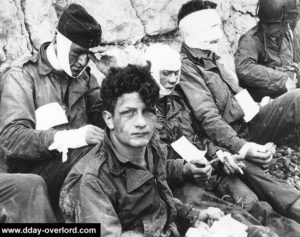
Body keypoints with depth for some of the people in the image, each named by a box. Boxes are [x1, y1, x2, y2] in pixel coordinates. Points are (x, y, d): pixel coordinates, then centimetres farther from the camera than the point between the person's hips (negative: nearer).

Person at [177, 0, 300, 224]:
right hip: (229, 138, -8)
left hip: (248, 124, 8)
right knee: (248, 168, -40)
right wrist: (241, 147, -30)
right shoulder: (186, 67, -11)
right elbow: (208, 118, -20)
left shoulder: (212, 57, 18)